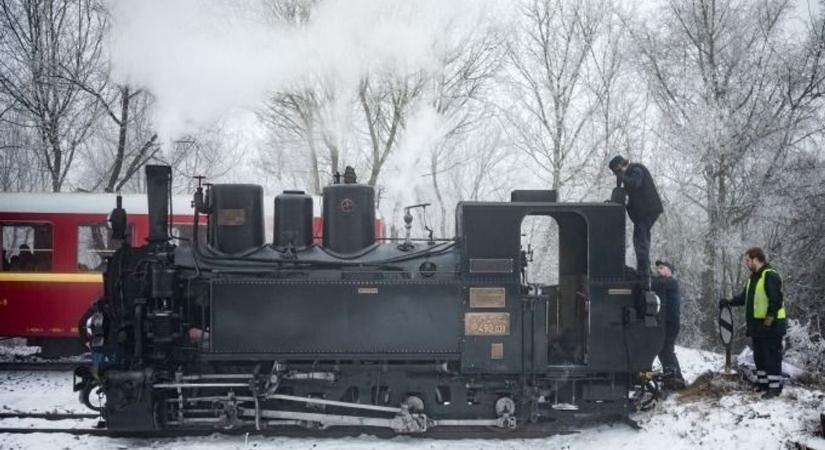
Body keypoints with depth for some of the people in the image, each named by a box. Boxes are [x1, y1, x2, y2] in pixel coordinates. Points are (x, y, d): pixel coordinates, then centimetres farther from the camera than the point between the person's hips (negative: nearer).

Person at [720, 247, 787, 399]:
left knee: (772, 356, -6)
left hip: (770, 325, -10)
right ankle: (762, 383, 23)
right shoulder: (753, 277, 15)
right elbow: (744, 297, 21)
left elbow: (776, 300, -21)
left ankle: (775, 386, -1)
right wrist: (729, 302, 7)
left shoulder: (771, 276, -16)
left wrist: (769, 319, -24)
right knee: (759, 356, 15)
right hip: (757, 324, 10)